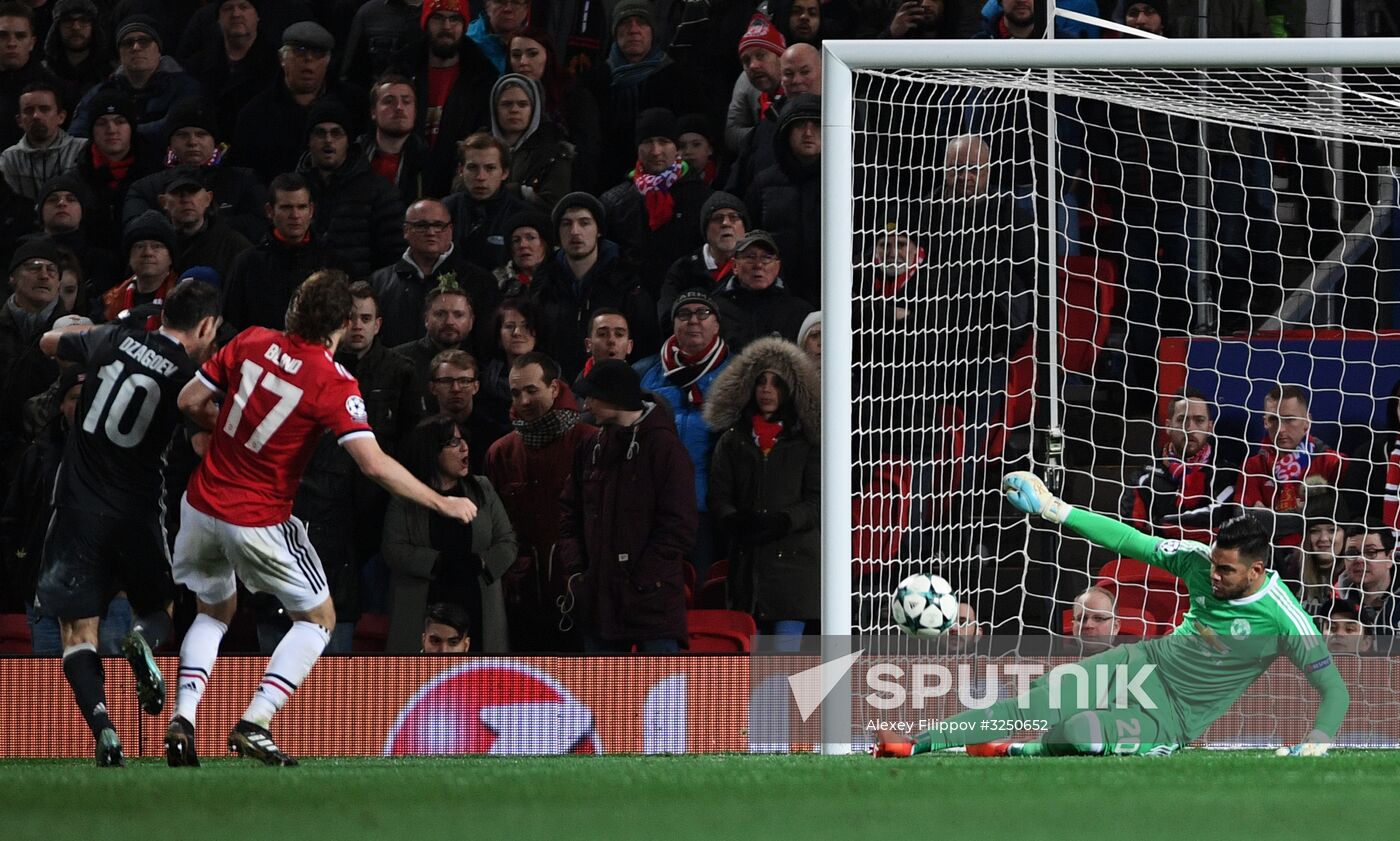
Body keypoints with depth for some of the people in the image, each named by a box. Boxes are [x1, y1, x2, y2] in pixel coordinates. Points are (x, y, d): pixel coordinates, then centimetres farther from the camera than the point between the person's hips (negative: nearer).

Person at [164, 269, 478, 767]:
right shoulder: (333, 384, -17)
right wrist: (442, 503, -14)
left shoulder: (250, 343, -4)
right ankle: (254, 725, -2)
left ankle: (183, 718, 6)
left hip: (203, 506, 5)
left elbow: (190, 401, 2)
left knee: (214, 612, 27)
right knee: (318, 618, 14)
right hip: (259, 522, -5)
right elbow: (374, 464, -23)